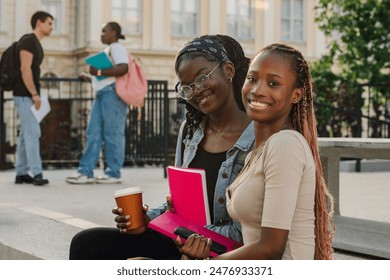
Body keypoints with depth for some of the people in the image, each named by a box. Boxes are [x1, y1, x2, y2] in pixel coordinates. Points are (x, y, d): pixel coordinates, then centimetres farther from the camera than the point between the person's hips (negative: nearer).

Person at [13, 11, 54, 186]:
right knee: (32, 133, -12)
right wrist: (34, 94, -20)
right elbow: (25, 69, -19)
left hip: (28, 95, 10)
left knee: (26, 134, 9)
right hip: (25, 95, -10)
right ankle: (37, 174, -14)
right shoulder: (28, 41, -11)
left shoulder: (36, 43, 18)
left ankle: (21, 173, 12)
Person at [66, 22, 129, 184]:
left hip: (113, 93, -10)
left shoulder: (116, 48, -3)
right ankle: (85, 172, 1)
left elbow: (123, 68, -21)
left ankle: (113, 174, 1)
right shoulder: (108, 50, 27)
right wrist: (89, 77, 22)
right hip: (102, 94, 10)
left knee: (112, 133, -5)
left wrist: (99, 72, -16)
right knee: (93, 133, 3)